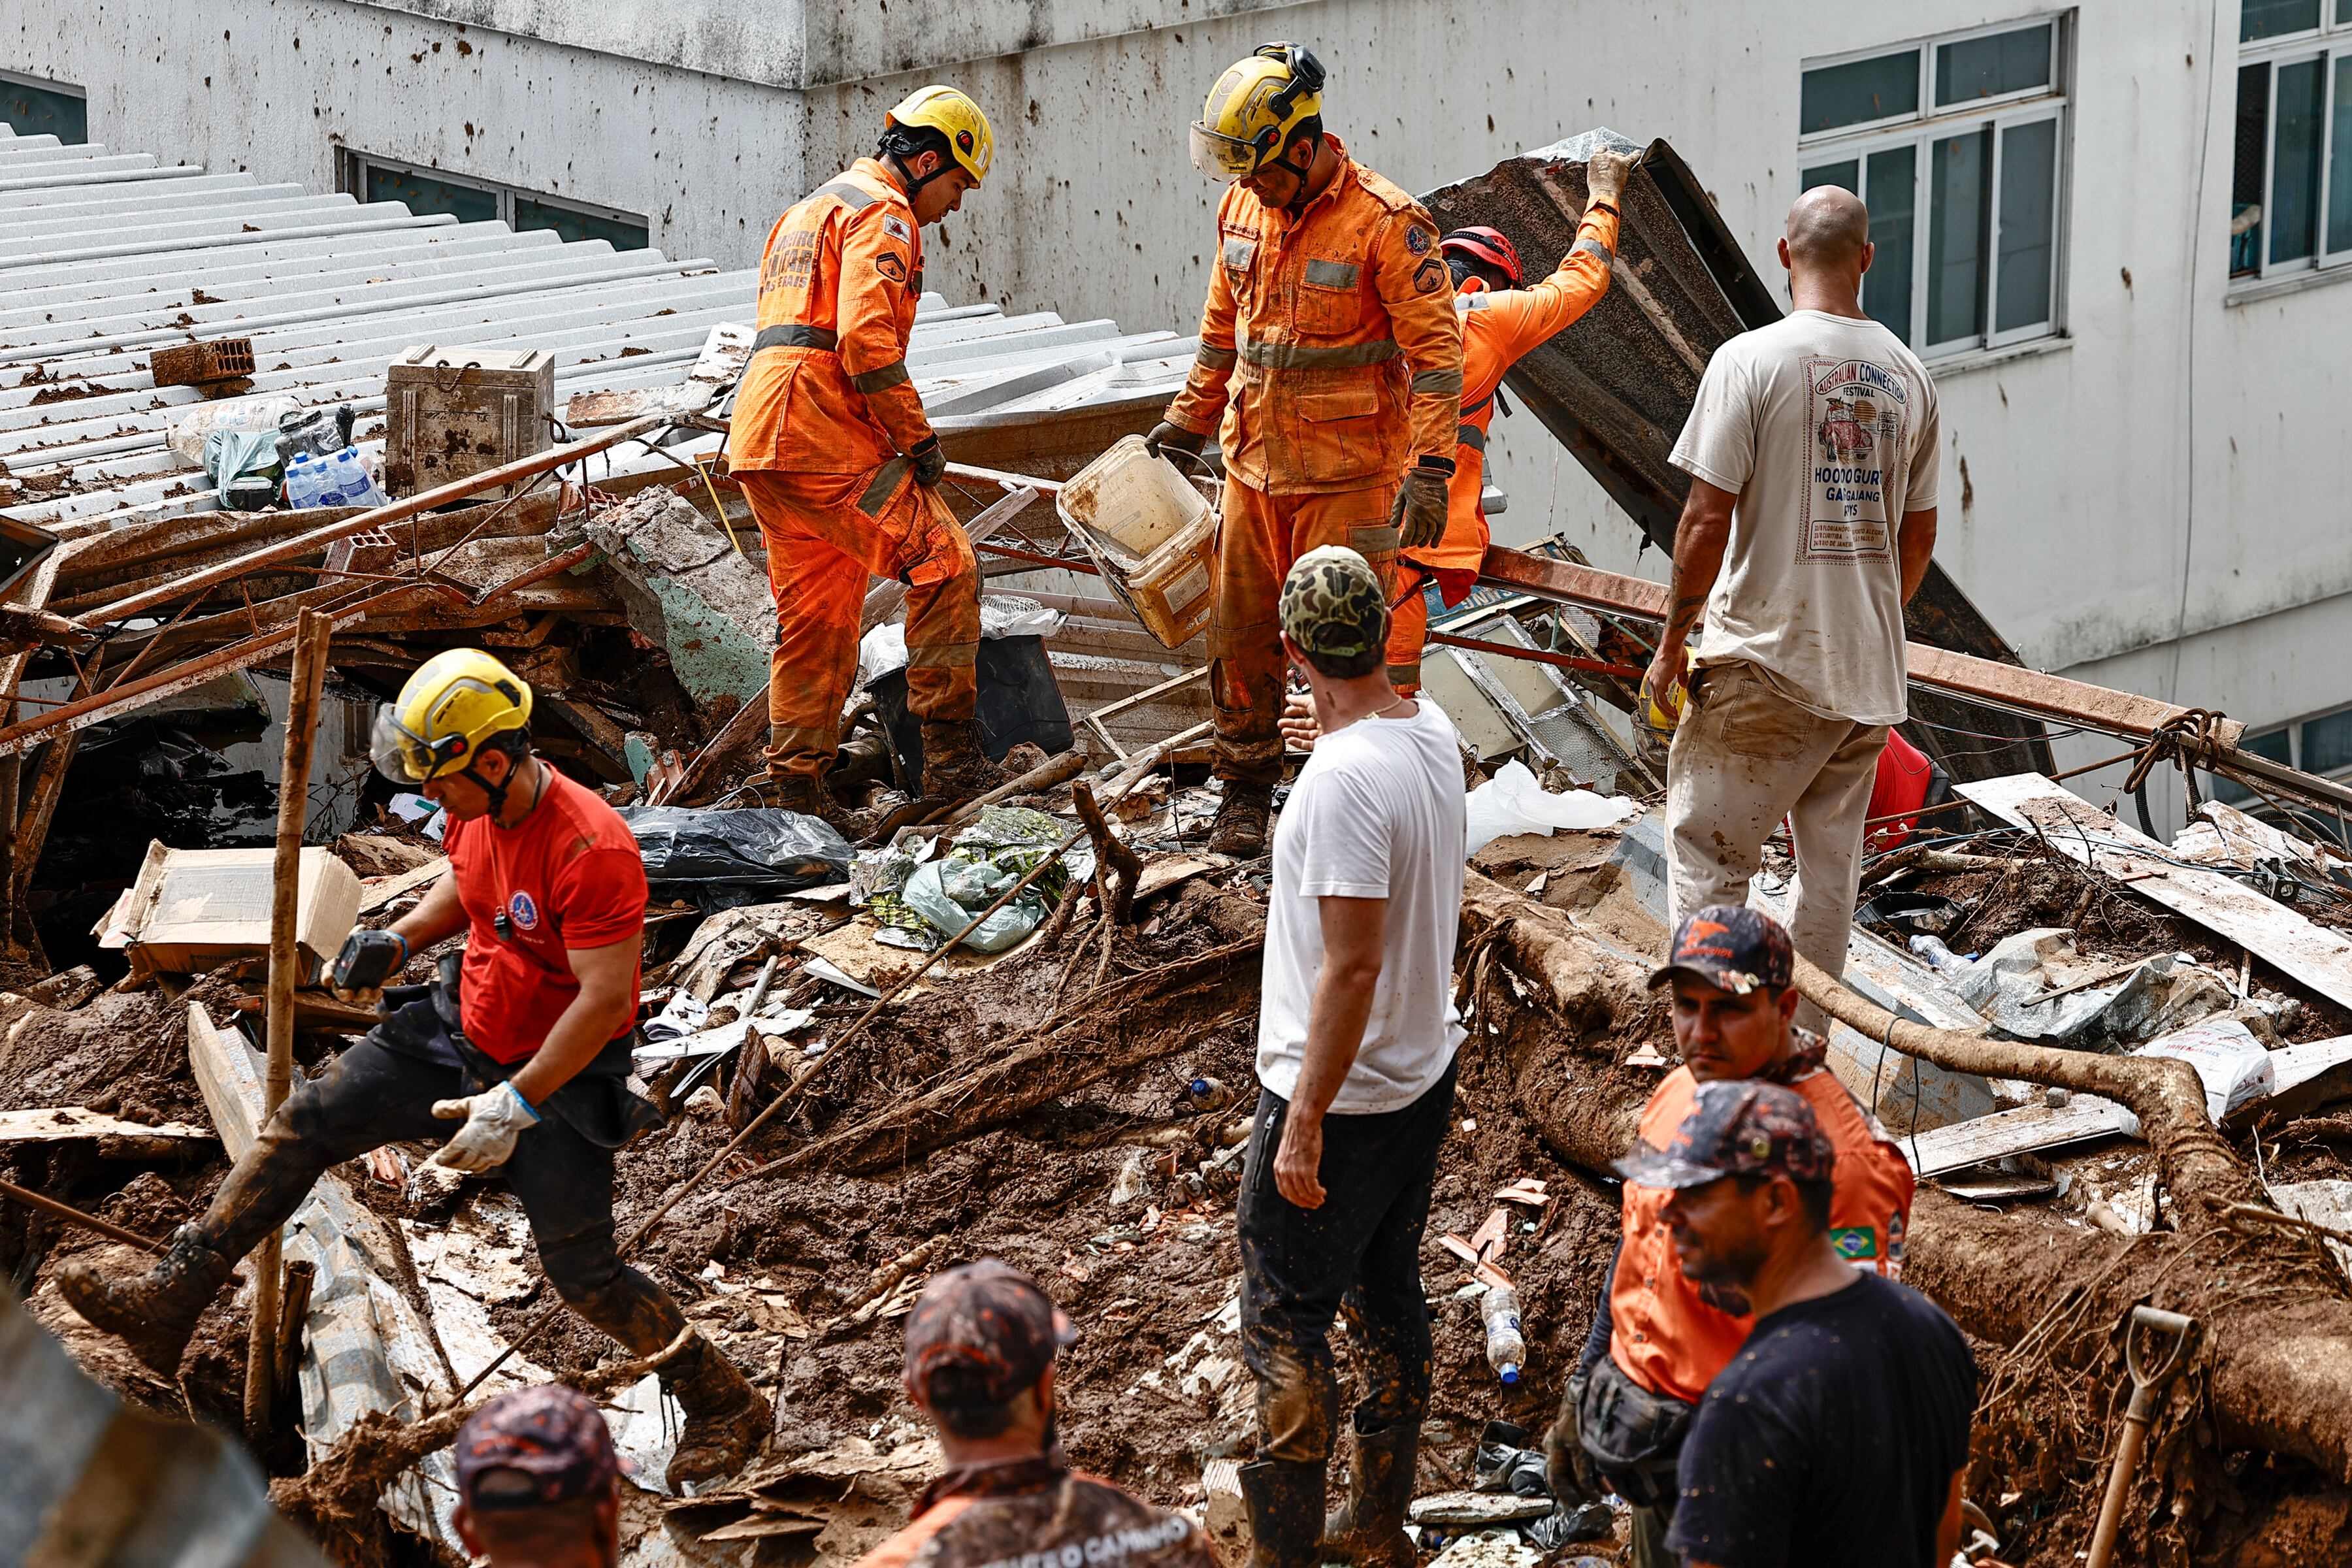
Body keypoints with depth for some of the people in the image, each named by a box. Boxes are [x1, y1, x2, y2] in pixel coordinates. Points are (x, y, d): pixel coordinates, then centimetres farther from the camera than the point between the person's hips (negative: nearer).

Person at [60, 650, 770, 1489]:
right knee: (304, 1122, 2)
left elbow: (606, 998, -30)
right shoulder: (478, 810, -6)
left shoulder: (591, 851, -32)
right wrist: (400, 937, -1)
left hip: (563, 1069, -8)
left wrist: (514, 1106, -28)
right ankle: (167, 1304, 6)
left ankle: (725, 1406, 16)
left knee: (583, 1274, -4)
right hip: (464, 1025, 8)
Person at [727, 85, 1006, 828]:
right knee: (945, 566, -9)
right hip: (826, 438, -10)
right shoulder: (882, 214, -5)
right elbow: (867, 338, -18)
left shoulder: (811, 210, 28)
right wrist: (918, 437, -12)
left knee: (818, 614, 14)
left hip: (761, 433, 10)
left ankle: (795, 783, 15)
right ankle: (951, 753, -13)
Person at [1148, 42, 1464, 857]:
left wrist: (1430, 468, -20)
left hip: (1347, 475, -6)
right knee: (1240, 634, 10)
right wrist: (1188, 420, 25)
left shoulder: (1385, 223, -15)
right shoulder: (1242, 209, 6)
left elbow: (1435, 348, -15)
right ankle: (1246, 788, 25)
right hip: (1252, 462, 6)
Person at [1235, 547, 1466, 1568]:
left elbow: (1353, 966, -28)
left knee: (1283, 1322, 2)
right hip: (1426, 1073, 9)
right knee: (1387, 1295, 19)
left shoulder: (1347, 776, -28)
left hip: (1342, 1096, -9)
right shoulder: (1432, 733, 0)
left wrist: (1305, 1122, -23)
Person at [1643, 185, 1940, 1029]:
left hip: (1766, 665, -5)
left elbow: (1709, 520, -13)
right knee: (1832, 864, 15)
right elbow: (1919, 536, 11)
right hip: (1869, 672, 5)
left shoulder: (1750, 361, -12)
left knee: (1706, 859, 2)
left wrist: (1672, 643, -3)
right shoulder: (1907, 374, 5)